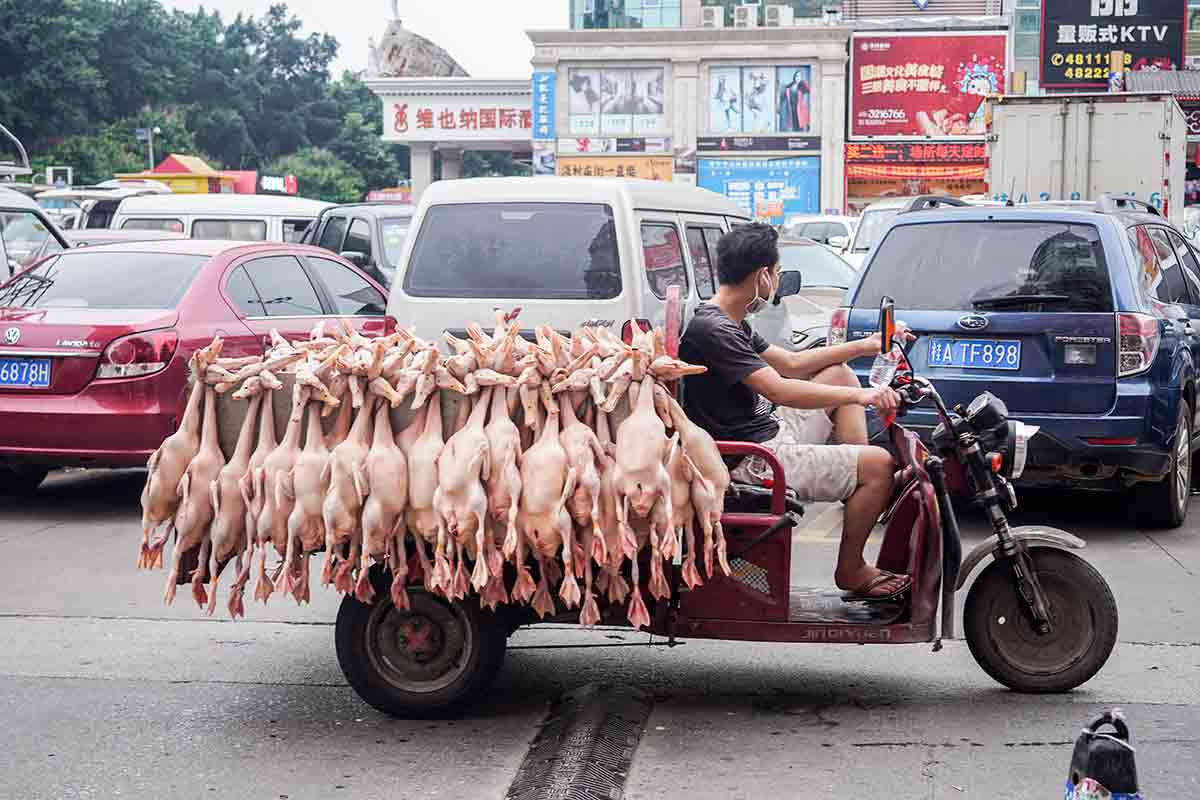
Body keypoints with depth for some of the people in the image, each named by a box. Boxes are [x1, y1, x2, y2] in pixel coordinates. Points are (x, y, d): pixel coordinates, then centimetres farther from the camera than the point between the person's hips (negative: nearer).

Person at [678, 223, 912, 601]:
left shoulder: (730, 324, 12)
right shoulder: (711, 330, -21)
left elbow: (791, 363, 21)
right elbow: (778, 389, -29)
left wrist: (866, 345, 19)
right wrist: (859, 395, -28)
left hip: (766, 432, 11)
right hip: (751, 462, -11)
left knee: (839, 374, 20)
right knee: (879, 464, -14)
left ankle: (866, 495, 14)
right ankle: (850, 569, 4)